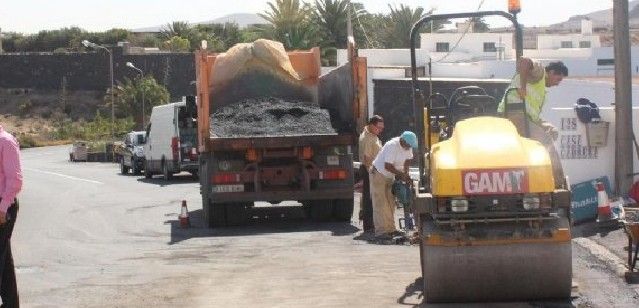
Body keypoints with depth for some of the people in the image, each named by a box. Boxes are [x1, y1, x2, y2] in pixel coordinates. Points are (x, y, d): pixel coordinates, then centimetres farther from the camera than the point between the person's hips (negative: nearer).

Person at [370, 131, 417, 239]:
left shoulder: (408, 146, -7)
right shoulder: (392, 146, -31)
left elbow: (407, 160, 8)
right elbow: (387, 166, -32)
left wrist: (405, 174, -7)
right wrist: (402, 174, -28)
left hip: (389, 176, 8)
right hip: (378, 174, -8)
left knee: (390, 203, 10)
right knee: (380, 204, -10)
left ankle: (390, 229, 16)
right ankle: (380, 232, -12)